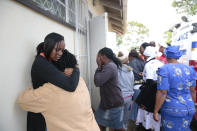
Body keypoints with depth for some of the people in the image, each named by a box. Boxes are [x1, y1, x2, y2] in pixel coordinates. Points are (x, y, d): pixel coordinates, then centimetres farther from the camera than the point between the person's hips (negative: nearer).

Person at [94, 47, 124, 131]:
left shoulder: (109, 67, -23)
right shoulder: (110, 65, 10)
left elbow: (97, 82, -28)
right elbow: (102, 79, 11)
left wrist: (99, 66, -17)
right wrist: (100, 67, 0)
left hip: (113, 103, -10)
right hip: (107, 101, 10)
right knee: (100, 123, 18)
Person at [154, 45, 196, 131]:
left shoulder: (164, 69, -15)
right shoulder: (189, 69, 2)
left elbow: (162, 93, -19)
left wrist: (155, 111, -11)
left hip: (172, 110, -5)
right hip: (189, 109, 6)